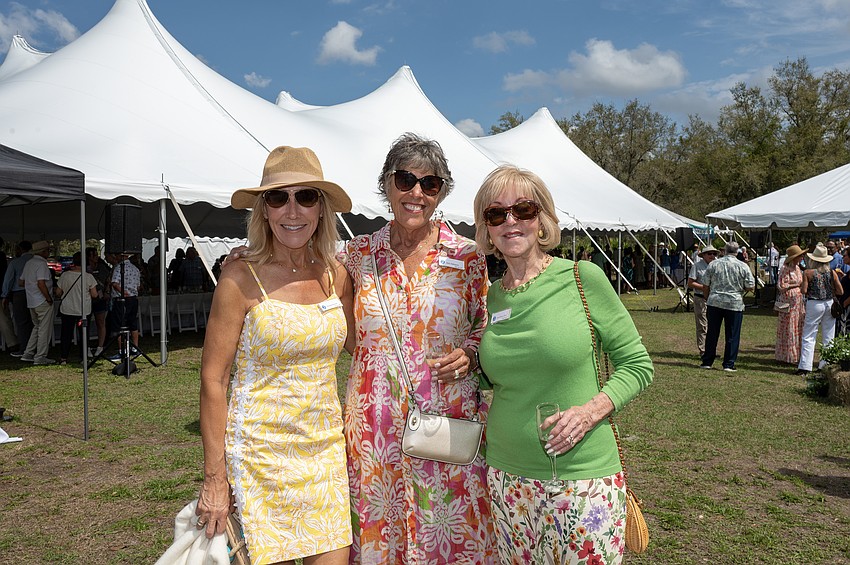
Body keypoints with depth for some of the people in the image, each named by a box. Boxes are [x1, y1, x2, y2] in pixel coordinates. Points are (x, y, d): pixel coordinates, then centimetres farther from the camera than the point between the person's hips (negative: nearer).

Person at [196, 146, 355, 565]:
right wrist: (215, 478, -11)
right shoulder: (242, 278, -10)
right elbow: (213, 378, -10)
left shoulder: (336, 276, 3)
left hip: (325, 448, 4)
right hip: (261, 449, -4)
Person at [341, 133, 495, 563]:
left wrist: (469, 354, -11)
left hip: (450, 420, -1)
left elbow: (487, 325, 8)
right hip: (375, 425, 1)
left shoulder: (467, 255, 0)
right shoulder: (359, 253, 3)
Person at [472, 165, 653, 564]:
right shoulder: (490, 296, 3)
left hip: (584, 479, -3)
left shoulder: (583, 277, -8)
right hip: (506, 478, 4)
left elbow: (637, 364, -3)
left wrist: (591, 410, -18)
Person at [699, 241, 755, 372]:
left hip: (714, 302, 2)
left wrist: (707, 299, 19)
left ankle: (707, 362, 14)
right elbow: (750, 286, -3)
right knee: (732, 336, 5)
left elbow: (705, 285, 4)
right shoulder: (742, 266, -3)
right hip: (735, 304, -2)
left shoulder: (713, 264, 1)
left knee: (712, 333, 9)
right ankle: (729, 364, 5)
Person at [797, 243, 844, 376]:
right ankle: (826, 364, 16)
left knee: (809, 337, 2)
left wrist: (800, 287, 8)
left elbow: (804, 291, -14)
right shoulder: (832, 273, -1)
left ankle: (804, 367, -1)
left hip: (814, 304, -3)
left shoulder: (808, 272, -9)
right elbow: (840, 292, 0)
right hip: (829, 304, 3)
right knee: (828, 337, 12)